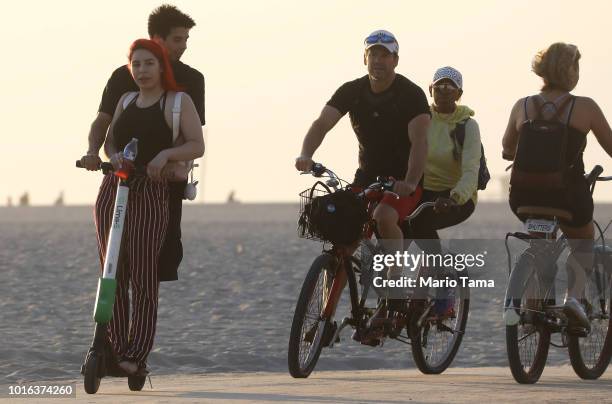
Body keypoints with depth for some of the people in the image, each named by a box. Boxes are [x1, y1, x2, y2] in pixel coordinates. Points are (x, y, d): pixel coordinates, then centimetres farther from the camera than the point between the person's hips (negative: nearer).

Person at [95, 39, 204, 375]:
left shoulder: (178, 102, 3)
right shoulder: (126, 101, 18)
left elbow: (196, 145, -3)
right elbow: (110, 142, 18)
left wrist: (166, 154, -20)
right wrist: (114, 155, -5)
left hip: (151, 194, -5)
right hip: (113, 190, 5)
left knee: (143, 277, -8)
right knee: (112, 274, 1)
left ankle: (136, 354, -9)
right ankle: (115, 346, 4)